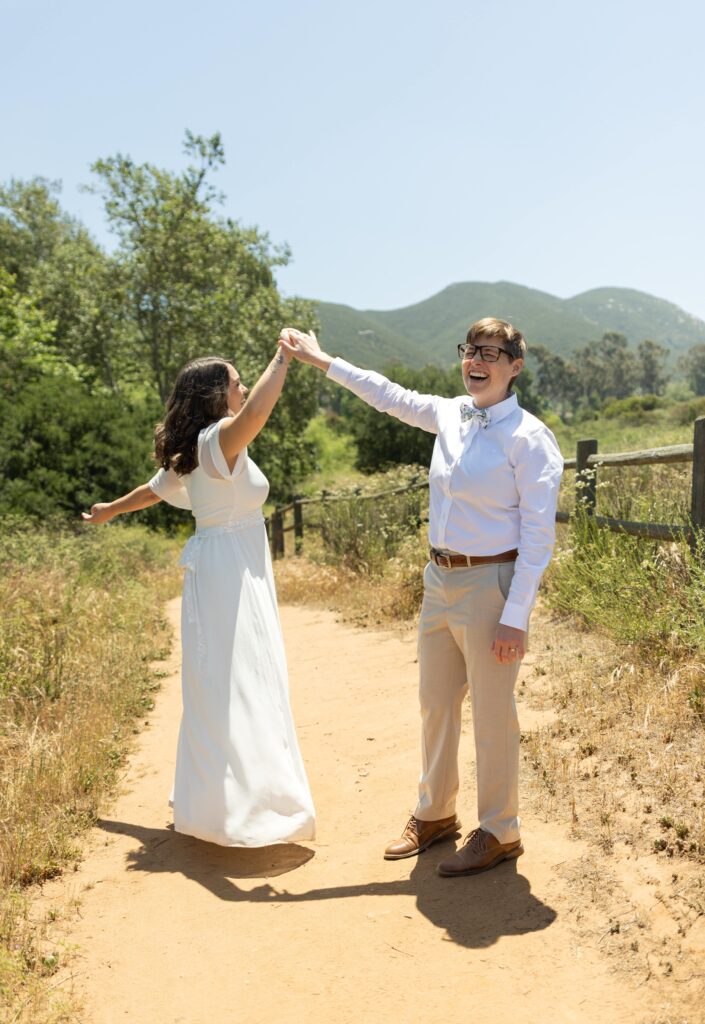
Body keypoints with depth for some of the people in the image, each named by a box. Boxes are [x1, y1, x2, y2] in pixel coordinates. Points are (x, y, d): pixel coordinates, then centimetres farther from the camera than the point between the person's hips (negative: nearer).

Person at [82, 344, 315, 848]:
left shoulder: (191, 453, 14)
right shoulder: (218, 440, -14)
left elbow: (155, 488, 29)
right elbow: (256, 411, -37)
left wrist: (111, 509, 46)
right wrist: (284, 358, -27)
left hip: (217, 571, 10)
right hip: (231, 570, -10)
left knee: (216, 688, 15)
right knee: (235, 687, -8)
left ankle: (206, 797, 27)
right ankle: (238, 807, -4)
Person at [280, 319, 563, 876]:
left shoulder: (530, 438, -12)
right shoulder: (450, 415, 6)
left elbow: (539, 534, -14)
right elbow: (389, 395, 21)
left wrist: (515, 617, -17)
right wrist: (321, 359, 25)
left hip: (492, 584, -7)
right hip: (440, 579, 7)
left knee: (493, 716, 4)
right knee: (436, 704, 17)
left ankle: (500, 833, 25)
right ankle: (435, 813, 37)